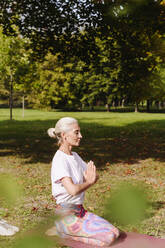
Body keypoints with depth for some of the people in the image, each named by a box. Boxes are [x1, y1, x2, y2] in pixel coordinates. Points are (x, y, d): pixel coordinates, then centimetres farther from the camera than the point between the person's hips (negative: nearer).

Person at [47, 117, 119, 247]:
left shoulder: (75, 156, 10)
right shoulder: (59, 160, -19)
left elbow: (95, 176, 15)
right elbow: (73, 190, -31)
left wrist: (90, 177, -10)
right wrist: (89, 182, -10)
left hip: (80, 211, 9)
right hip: (66, 214, -9)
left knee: (115, 233, 0)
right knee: (108, 237, -17)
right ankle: (63, 231, -2)